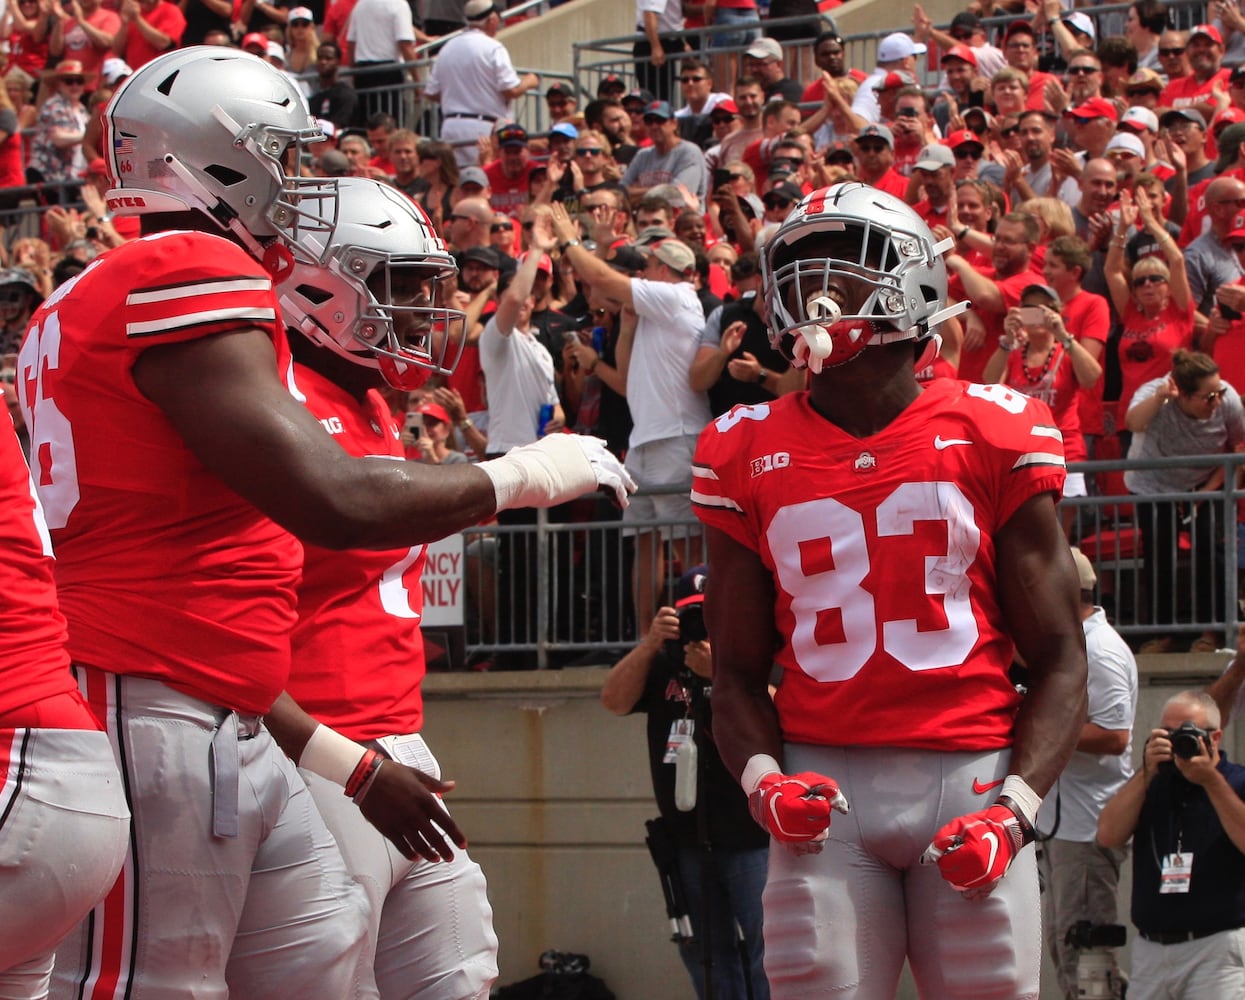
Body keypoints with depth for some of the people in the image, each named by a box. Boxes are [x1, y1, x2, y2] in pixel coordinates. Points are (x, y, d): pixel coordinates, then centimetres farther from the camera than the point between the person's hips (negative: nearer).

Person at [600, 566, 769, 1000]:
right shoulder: (664, 665, 12)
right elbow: (614, 700, 1)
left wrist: (722, 672, -22)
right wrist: (650, 643, -10)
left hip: (752, 844, -5)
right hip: (687, 845, 5)